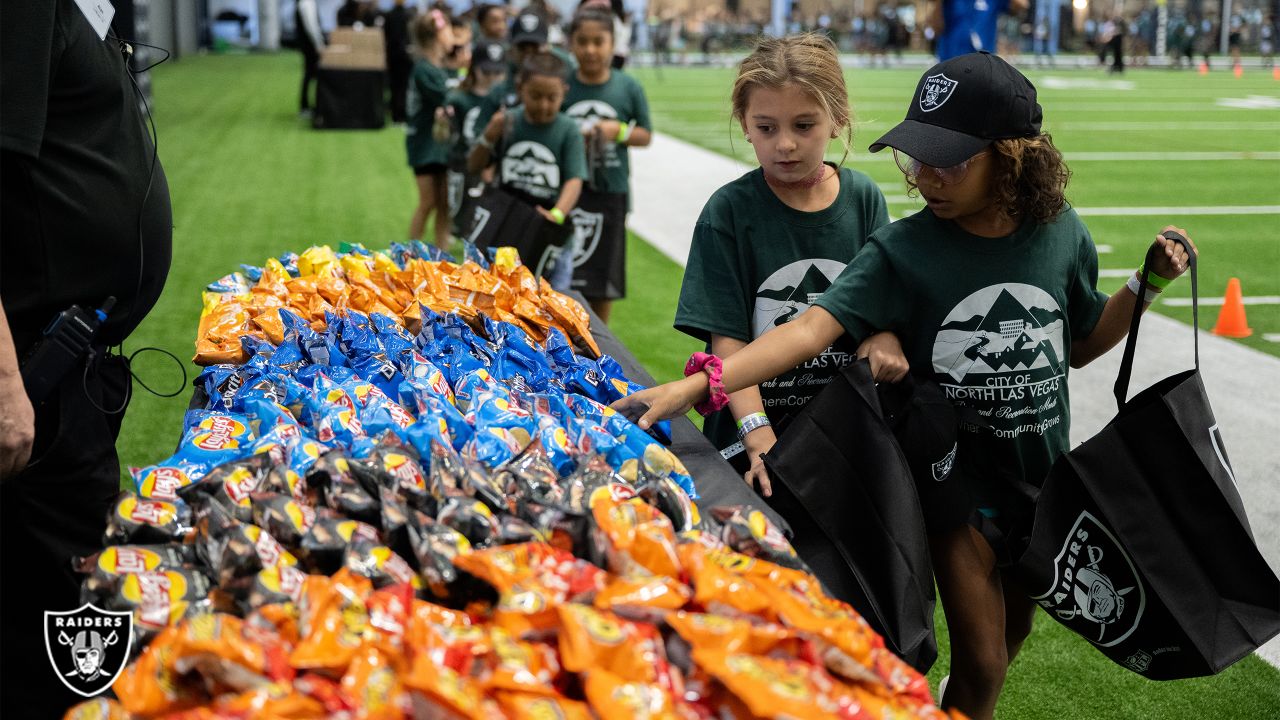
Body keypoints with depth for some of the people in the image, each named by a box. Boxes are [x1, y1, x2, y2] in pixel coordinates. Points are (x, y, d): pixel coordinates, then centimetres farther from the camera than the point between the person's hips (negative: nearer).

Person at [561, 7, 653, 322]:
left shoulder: (629, 88, -2)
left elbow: (645, 135, 6)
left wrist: (618, 131, -12)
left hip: (611, 191, 1)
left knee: (603, 280, 12)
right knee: (562, 275, -1)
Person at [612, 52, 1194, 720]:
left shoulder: (1062, 236, -9)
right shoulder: (902, 250, -18)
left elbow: (1078, 345, 8)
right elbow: (813, 326, -31)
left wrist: (1147, 284, -7)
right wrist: (699, 385, -44)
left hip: (1041, 473, 4)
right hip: (954, 475, -3)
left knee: (1009, 637, 21)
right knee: (980, 663, -3)